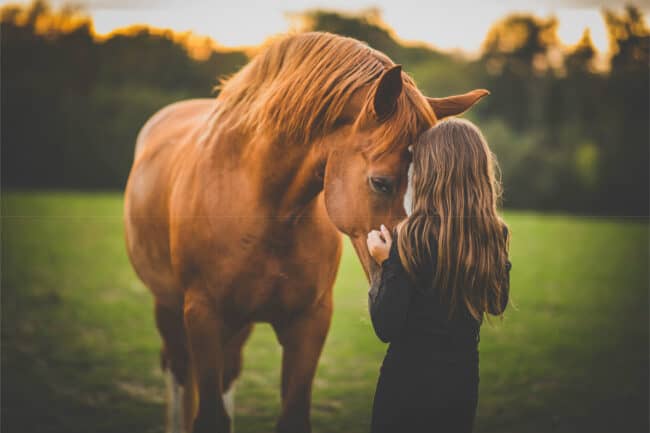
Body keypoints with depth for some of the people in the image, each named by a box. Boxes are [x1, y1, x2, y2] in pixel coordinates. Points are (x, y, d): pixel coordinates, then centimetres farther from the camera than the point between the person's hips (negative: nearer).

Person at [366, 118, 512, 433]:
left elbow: (386, 328, -19)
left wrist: (384, 264, -6)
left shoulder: (412, 236, -20)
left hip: (409, 380, -5)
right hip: (464, 380, 5)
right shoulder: (496, 236, -5)